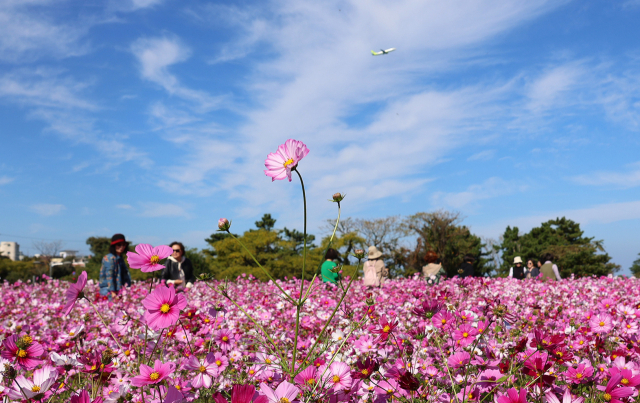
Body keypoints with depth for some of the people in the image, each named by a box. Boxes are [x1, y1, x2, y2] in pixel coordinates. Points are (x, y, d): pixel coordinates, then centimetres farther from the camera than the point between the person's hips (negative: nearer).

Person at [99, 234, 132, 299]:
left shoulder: (120, 258, 13)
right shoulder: (110, 258, -12)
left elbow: (126, 274, 13)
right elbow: (109, 276, -17)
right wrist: (113, 292, -20)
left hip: (119, 289, 8)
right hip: (108, 289, -8)